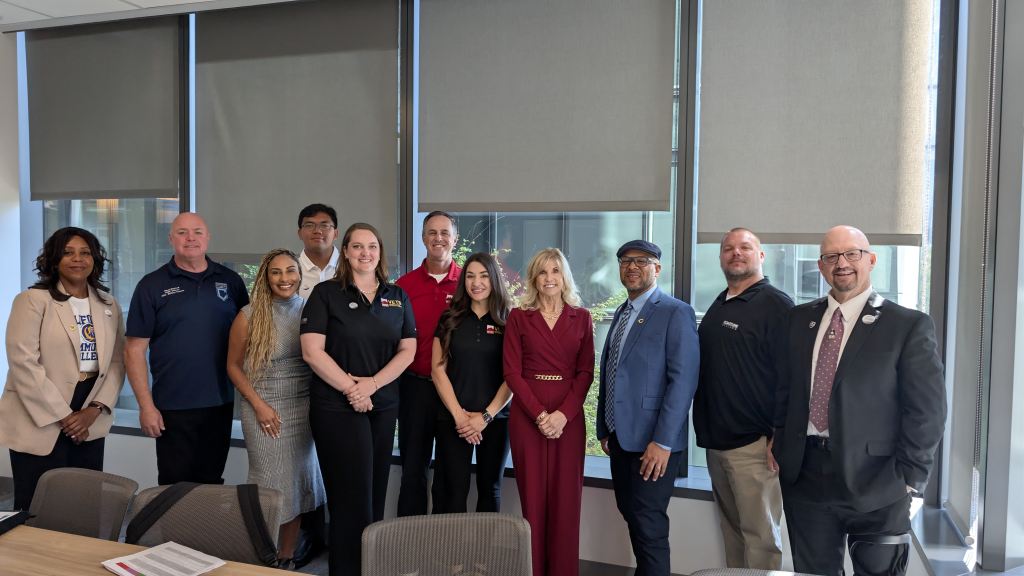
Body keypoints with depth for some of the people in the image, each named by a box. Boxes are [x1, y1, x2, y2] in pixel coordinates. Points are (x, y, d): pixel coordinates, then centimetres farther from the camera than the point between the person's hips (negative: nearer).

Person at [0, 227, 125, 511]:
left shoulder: (109, 304, 10)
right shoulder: (32, 300, -5)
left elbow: (116, 361, 7)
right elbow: (24, 363, -13)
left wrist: (95, 409, -7)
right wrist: (62, 416, -14)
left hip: (89, 425, 4)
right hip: (41, 423, -4)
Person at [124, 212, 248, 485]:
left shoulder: (230, 281, 5)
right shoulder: (152, 285, -2)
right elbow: (134, 349, -3)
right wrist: (146, 406, -9)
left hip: (221, 404, 3)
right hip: (173, 409, -2)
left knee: (212, 483, 14)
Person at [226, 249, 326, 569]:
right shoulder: (249, 316, -6)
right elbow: (233, 365, 1)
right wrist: (258, 405, -8)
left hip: (302, 408, 3)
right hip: (265, 410, -3)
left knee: (298, 479, 8)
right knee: (270, 482, 2)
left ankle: (288, 557, 23)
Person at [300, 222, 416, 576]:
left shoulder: (397, 297, 9)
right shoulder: (326, 293, -2)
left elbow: (408, 349, 4)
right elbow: (312, 351, -9)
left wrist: (373, 382, -10)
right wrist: (350, 388, -12)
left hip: (385, 405, 4)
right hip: (336, 406, -4)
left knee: (376, 492, 11)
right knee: (352, 495, -2)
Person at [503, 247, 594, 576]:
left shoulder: (581, 317, 7)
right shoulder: (518, 317, 4)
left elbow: (586, 372, 3)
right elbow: (512, 371, -2)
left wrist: (563, 414, -10)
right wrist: (539, 414, -12)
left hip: (569, 417, 1)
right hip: (527, 416, -1)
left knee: (566, 500, 3)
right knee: (532, 498, 2)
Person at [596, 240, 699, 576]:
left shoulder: (676, 313, -9)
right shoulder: (621, 314, 15)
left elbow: (683, 380, -16)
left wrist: (662, 441, -20)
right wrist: (604, 429, 12)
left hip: (653, 442, -7)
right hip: (620, 438, 7)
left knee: (648, 525, -2)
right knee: (632, 518, 15)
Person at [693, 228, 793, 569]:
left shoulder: (776, 305, -8)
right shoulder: (718, 307, 14)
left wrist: (779, 438, -16)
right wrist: (705, 430, 14)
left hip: (753, 444, -7)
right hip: (715, 440, 7)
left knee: (760, 536, 1)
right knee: (731, 530, 15)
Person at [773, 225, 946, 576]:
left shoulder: (910, 325, -4)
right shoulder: (800, 319, 10)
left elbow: (926, 410, -6)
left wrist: (908, 478, -9)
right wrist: (780, 447, 7)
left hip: (874, 482, -4)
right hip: (805, 478, 4)